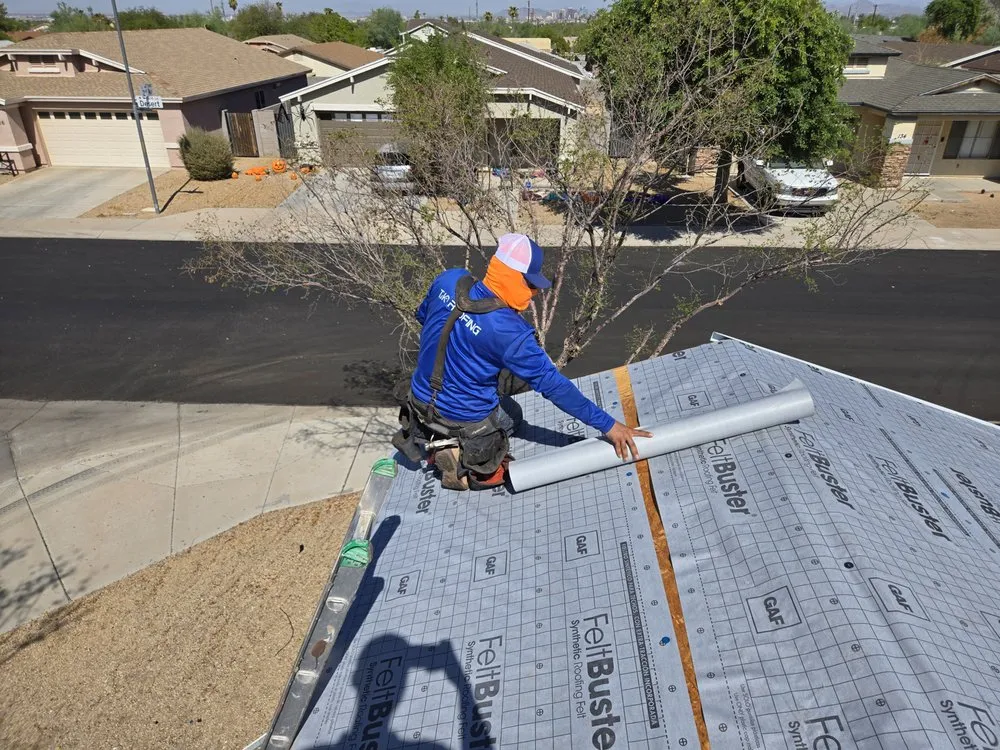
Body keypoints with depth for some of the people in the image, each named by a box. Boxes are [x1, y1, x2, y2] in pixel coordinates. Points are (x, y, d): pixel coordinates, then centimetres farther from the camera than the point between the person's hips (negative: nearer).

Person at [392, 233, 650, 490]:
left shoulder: (449, 280, -12)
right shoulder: (508, 332, -30)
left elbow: (423, 316, 9)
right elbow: (553, 385, -24)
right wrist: (607, 424, -16)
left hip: (420, 399, 5)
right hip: (466, 418, -5)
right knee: (511, 415, 27)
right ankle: (457, 454, 0)